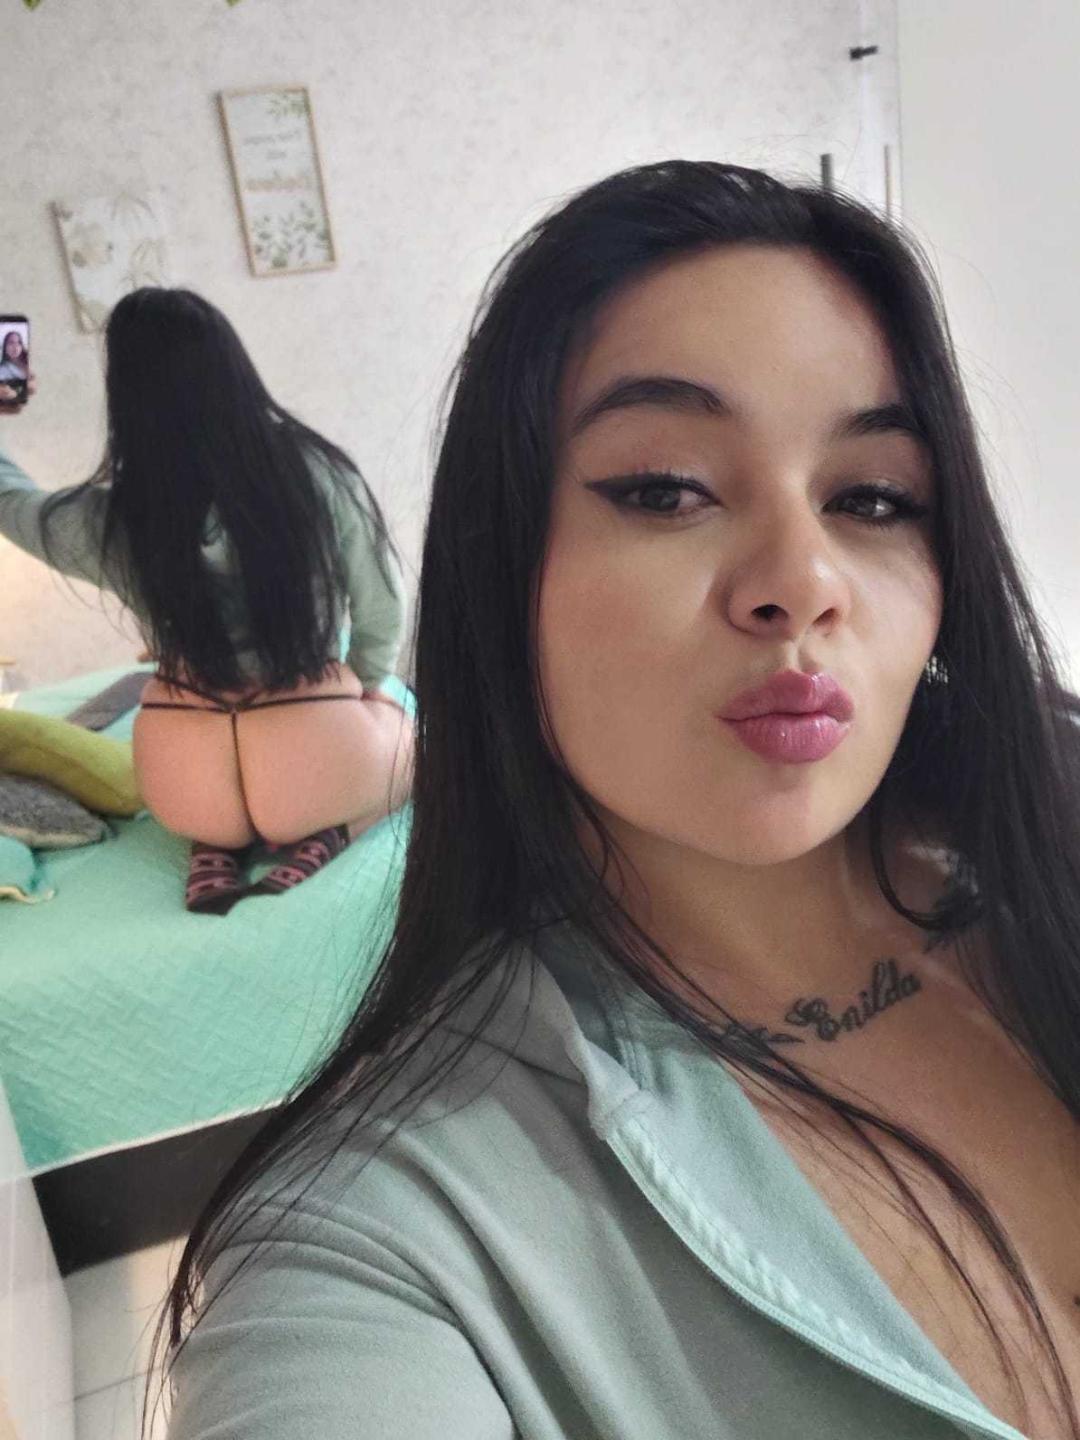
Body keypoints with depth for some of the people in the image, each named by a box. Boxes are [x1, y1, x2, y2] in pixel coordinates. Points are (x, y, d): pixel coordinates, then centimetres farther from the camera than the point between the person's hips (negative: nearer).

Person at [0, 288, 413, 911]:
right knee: (399, 726, 31)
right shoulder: (320, 474, -12)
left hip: (185, 781, 3)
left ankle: (214, 849, 8)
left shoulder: (110, 520, -8)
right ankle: (321, 839, 2)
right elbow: (383, 608, 0)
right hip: (315, 753, -2)